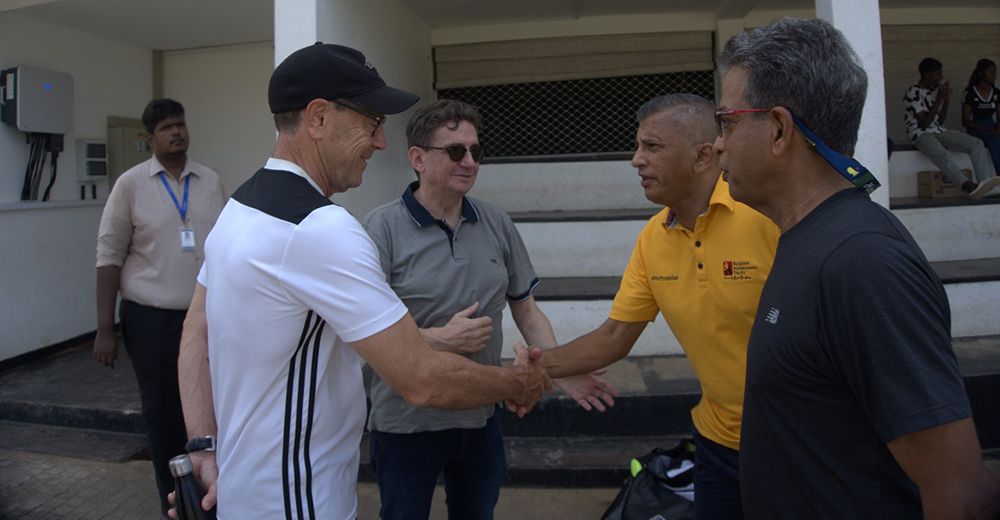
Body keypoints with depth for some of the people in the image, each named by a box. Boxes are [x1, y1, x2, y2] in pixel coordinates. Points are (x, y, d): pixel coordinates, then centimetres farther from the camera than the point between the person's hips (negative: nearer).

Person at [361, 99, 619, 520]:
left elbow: (527, 311, 7)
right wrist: (440, 339, -22)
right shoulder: (383, 228, -13)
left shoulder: (497, 224, 2)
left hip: (482, 419, 4)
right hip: (407, 424, -4)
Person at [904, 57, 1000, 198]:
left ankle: (985, 181, -32)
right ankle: (969, 186, -53)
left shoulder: (935, 90, 17)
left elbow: (940, 121, 16)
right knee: (939, 153, -40)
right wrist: (939, 100, -10)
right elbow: (925, 123, -14)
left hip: (939, 131, 8)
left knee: (976, 143, -13)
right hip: (920, 135, -8)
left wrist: (946, 100, 3)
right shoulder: (913, 94, -8)